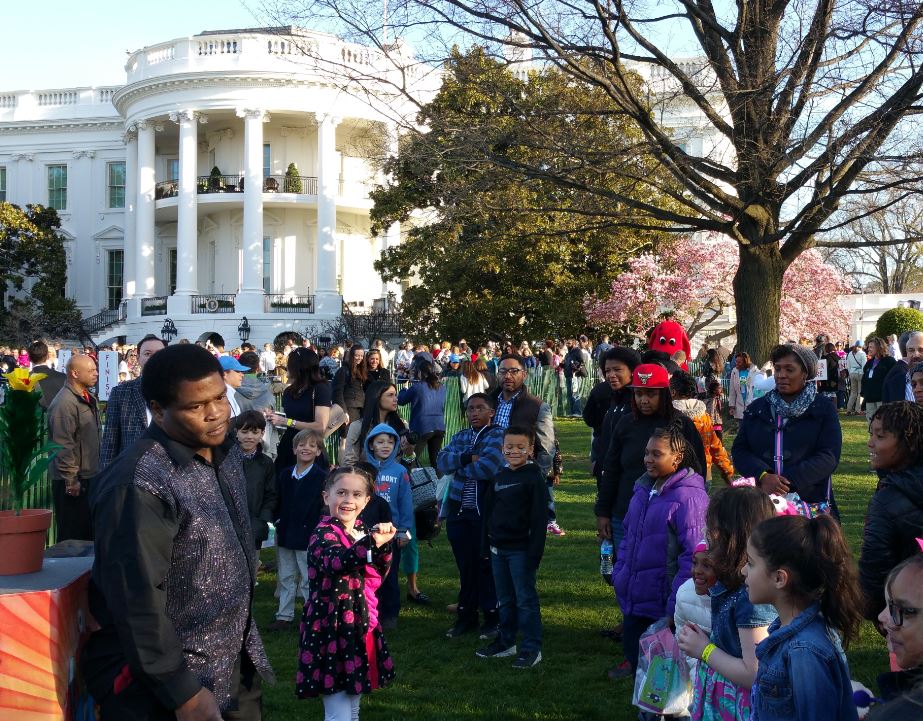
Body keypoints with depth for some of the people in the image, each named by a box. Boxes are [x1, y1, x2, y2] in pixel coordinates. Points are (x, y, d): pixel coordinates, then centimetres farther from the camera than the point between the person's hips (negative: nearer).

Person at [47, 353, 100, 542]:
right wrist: (71, 480, -20)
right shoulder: (65, 403, -18)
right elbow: (63, 445, -21)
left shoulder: (88, 399, 12)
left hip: (89, 478, 9)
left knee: (89, 534, 14)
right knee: (72, 538, -1)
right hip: (73, 483, -9)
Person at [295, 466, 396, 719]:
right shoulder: (324, 533, -14)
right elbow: (336, 562, -36)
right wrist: (371, 542, -51)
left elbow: (378, 574, 7)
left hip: (360, 625, 8)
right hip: (331, 628, -8)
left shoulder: (362, 530, 9)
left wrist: (384, 543, -11)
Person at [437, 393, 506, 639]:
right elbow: (441, 462, -2)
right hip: (458, 512, 5)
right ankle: (466, 616, 22)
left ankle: (492, 617, 16)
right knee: (465, 566, 12)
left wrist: (458, 466, -7)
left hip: (486, 511, -5)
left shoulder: (497, 436, -7)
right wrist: (467, 458, -18)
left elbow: (487, 468, -22)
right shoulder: (460, 437, 13)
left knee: (487, 565, 3)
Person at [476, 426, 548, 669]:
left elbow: (540, 519, -13)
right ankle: (506, 642, 27)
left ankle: (532, 648, 6)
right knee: (505, 599, 16)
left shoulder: (534, 479, -10)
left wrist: (534, 553, -16)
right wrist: (486, 544, 14)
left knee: (526, 599, -1)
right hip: (498, 548, 7)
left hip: (520, 549, -7)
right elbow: (489, 512, 18)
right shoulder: (499, 478, 11)